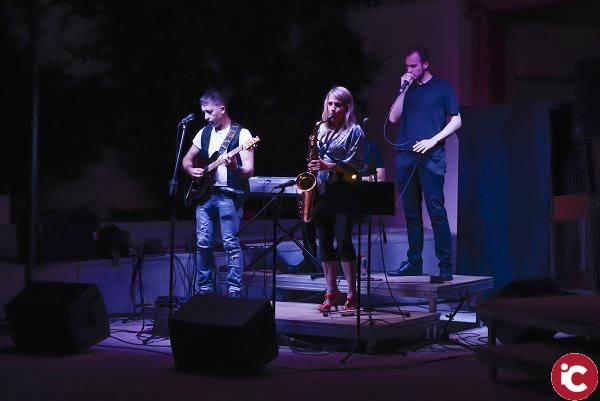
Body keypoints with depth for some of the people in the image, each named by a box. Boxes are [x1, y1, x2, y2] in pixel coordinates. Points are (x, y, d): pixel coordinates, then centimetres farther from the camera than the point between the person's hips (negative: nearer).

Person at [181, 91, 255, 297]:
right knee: (203, 244, 5)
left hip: (229, 195, -6)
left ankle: (234, 292, -5)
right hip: (204, 195, 6)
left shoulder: (241, 134, -4)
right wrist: (191, 170, 2)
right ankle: (205, 290, 14)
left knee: (231, 243, -9)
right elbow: (187, 159, 23)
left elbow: (249, 170, -10)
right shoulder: (204, 133, 14)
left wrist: (235, 168, -31)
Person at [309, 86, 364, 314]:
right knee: (324, 240, 6)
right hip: (322, 191, 6)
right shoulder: (322, 129, 14)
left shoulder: (354, 131, -3)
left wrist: (328, 166, -19)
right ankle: (331, 292, 16)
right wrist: (314, 166, 5)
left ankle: (351, 296, -7)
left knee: (342, 239, -13)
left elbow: (354, 165, -9)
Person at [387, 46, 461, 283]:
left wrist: (433, 140, -10)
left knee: (436, 211, -10)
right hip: (405, 157, 5)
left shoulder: (442, 87, 5)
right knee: (411, 213, 7)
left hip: (430, 157, -5)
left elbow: (456, 121, 2)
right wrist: (403, 89, 0)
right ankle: (414, 263, 13)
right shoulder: (407, 89, 17)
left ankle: (445, 266, -9)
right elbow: (393, 117, 8)